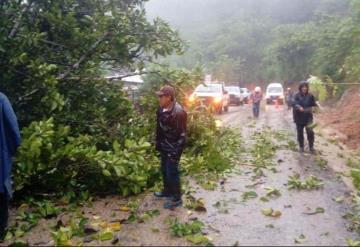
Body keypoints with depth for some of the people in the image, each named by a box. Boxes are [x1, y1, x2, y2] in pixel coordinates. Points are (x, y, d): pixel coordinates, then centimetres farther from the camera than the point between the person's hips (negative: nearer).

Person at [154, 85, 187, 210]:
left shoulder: (178, 112, -25)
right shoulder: (161, 109, 2)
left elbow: (182, 134, -22)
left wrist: (176, 152, -21)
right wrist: (158, 143, 18)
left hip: (173, 148, -8)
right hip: (164, 147, 9)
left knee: (172, 172, 0)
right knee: (164, 170, 21)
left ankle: (176, 199, 14)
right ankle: (167, 191, 41)